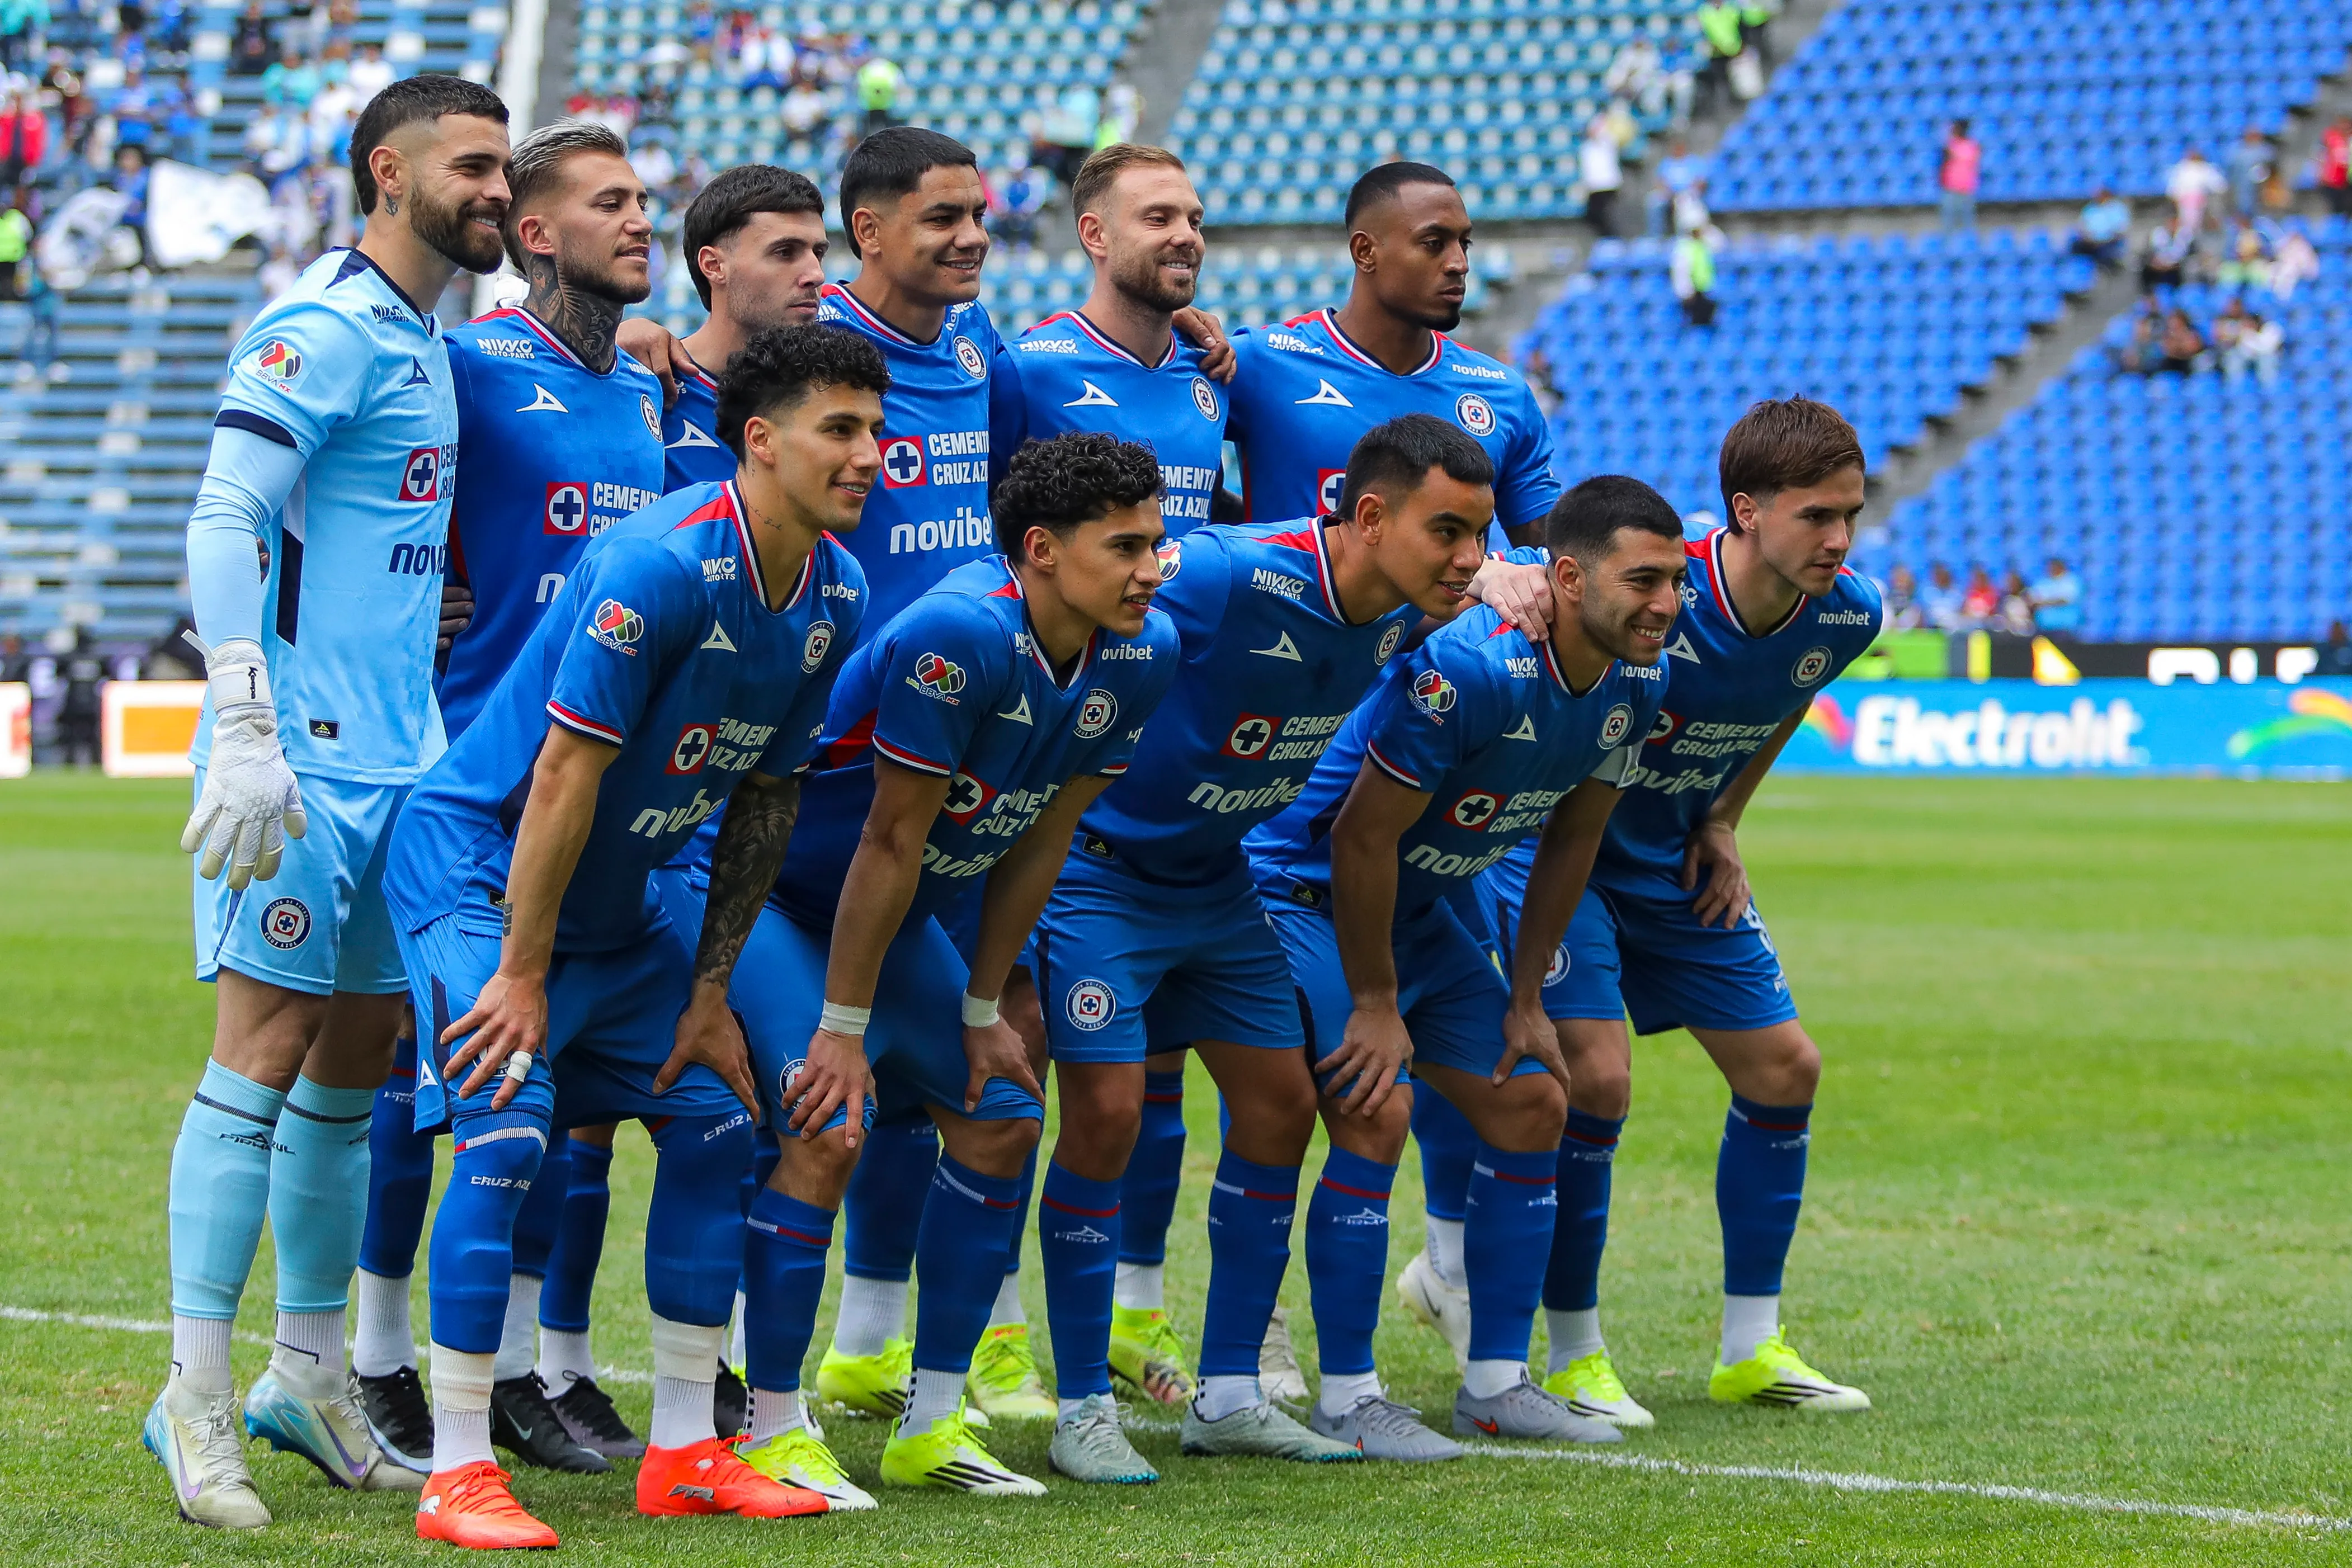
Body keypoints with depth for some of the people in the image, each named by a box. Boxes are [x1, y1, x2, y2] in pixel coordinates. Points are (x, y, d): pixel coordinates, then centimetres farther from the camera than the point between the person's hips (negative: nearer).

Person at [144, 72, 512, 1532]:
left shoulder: (422, 341, 17)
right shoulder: (325, 326, -11)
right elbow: (222, 522, -18)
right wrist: (243, 731, -24)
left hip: (394, 754, 9)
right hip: (304, 752, -9)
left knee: (355, 1057, 12)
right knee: (266, 1044, -9)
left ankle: (311, 1372, 20)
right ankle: (198, 1397, -7)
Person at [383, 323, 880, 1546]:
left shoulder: (834, 594, -1)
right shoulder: (660, 566, -27)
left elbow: (766, 798, 7)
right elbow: (565, 775, -25)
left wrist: (709, 993, 6)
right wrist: (523, 974, -21)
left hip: (621, 894, 9)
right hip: (477, 861, -9)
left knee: (715, 1121, 6)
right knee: (506, 1132, -20)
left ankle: (683, 1453, 14)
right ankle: (457, 1477, -15)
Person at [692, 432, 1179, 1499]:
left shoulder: (1139, 654, -9)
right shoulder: (957, 636, -33)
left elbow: (1039, 841, 1)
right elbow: (893, 840, -27)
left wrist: (983, 1012, 4)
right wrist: (842, 1030, -22)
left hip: (892, 918, 8)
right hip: (772, 889, -8)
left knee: (1002, 1120, 5)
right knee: (828, 1125, -22)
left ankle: (931, 1423, 14)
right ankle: (772, 1428, -11)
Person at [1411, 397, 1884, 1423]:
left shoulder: (1846, 618, -12)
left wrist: (1722, 823, 6)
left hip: (1677, 865, 7)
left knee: (1784, 1069, 3)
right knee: (1597, 1074, -18)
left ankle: (1751, 1351, 16)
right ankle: (1574, 1357, -2)